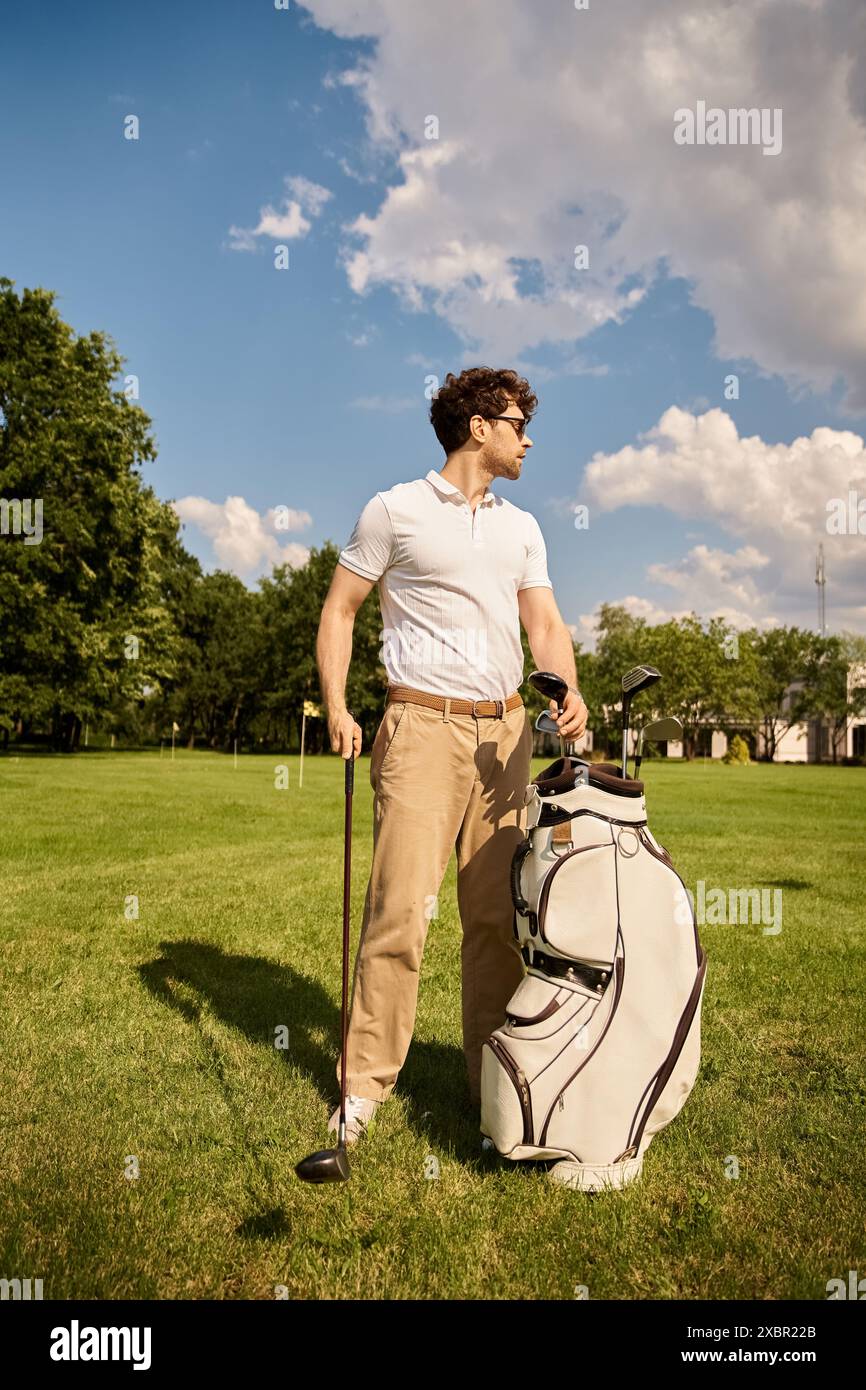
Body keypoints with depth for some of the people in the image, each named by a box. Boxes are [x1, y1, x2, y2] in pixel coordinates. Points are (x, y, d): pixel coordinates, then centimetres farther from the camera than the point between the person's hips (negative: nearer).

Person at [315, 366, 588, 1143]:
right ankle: (365, 1085, 5)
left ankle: (494, 1079, 20)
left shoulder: (522, 527, 18)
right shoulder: (395, 510, 3)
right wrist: (337, 707, -7)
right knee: (401, 909, -8)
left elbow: (545, 623, 11)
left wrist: (570, 693, -9)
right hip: (424, 729, -5)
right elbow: (339, 609, 4)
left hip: (505, 733, 5)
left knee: (500, 914, 7)